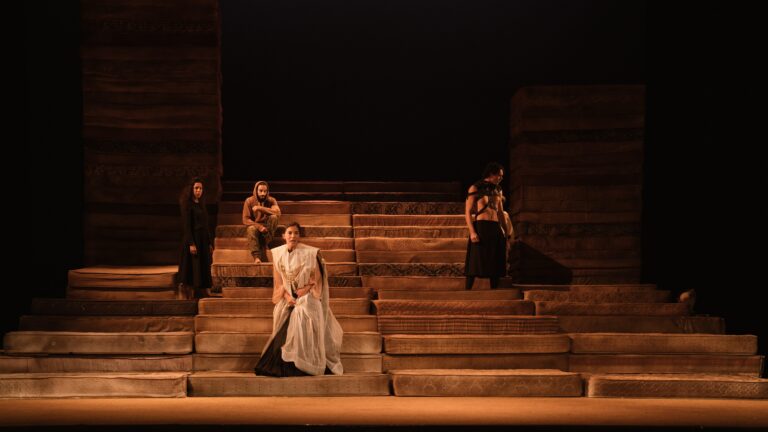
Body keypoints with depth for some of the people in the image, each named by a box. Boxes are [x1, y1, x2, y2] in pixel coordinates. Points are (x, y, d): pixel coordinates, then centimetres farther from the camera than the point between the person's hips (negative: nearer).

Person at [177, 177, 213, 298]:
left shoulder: (201, 204, 15)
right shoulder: (187, 204, -8)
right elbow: (186, 225, -14)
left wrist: (209, 243, 14)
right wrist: (191, 244, -21)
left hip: (203, 240, 8)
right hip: (192, 239, -8)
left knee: (202, 270, 5)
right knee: (191, 270, -9)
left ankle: (201, 297, 7)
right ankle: (185, 297, -6)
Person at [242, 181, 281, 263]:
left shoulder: (271, 200, -3)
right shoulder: (249, 201, -6)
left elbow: (278, 213, -23)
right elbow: (245, 220, -11)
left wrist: (260, 208, -28)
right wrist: (259, 226, -26)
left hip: (267, 227, 1)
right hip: (254, 225, -1)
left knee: (274, 217, -29)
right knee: (251, 229, -37)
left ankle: (264, 245, -25)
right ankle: (256, 257, -47)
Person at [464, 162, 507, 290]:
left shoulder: (497, 190, 17)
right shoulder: (475, 188, -1)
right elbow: (467, 212, -7)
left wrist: (506, 231, 17)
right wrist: (472, 232, -18)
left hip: (495, 229, 6)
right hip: (480, 227, -6)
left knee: (496, 263, 5)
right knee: (475, 263, -8)